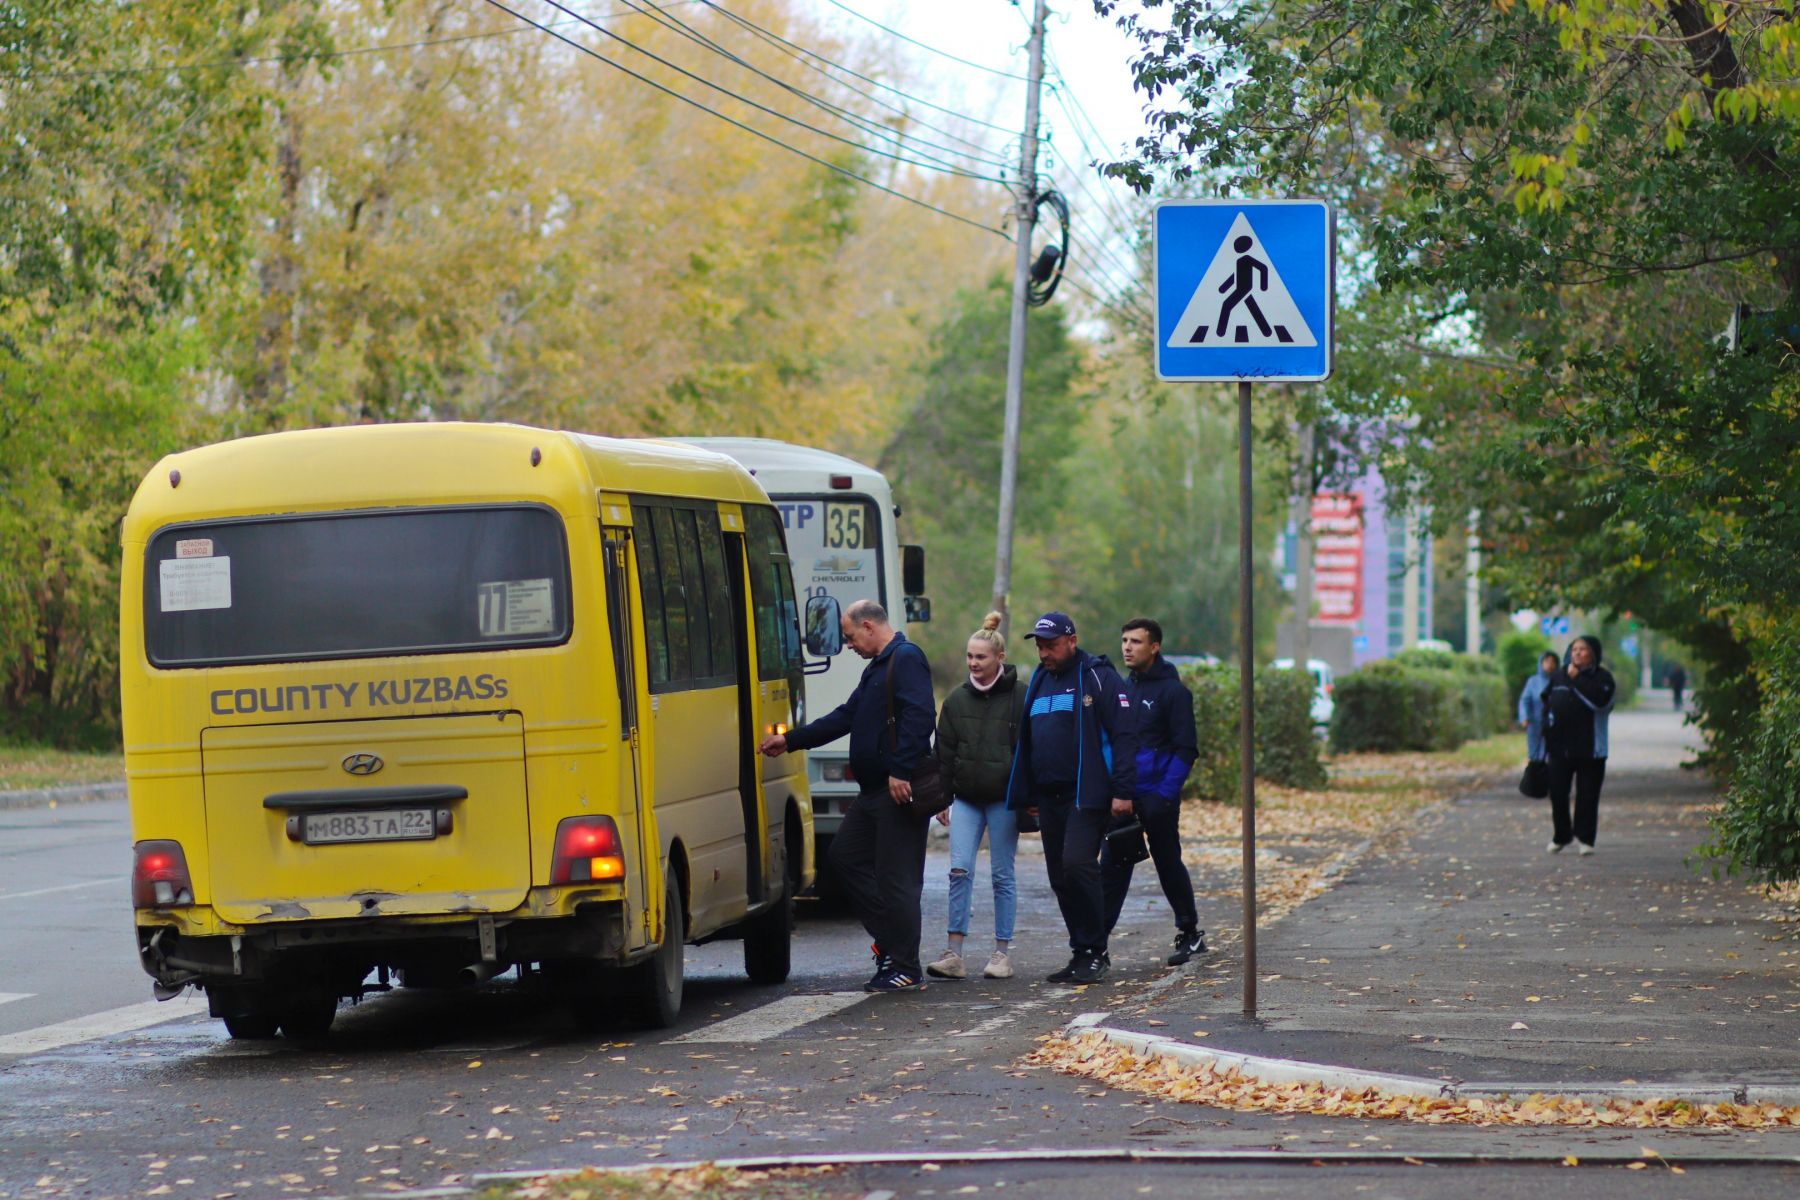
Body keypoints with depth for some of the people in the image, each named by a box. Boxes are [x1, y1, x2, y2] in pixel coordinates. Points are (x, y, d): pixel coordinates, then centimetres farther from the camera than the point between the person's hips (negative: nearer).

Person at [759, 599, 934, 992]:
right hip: (874, 790, 11)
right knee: (846, 855, 16)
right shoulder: (877, 668, 21)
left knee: (895, 877, -7)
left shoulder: (906, 660, -12)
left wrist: (901, 771, -27)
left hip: (899, 788, -11)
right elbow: (845, 717, 27)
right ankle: (889, 938, 20)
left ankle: (906, 970, -2)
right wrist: (790, 740, 27)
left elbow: (918, 717, -23)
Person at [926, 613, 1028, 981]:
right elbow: (944, 752, 12)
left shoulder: (1018, 698, -3)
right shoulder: (957, 700, 8)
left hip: (1003, 799, -3)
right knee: (960, 870, -6)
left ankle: (1003, 952, 10)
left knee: (1002, 875, 3)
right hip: (966, 798, 3)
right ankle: (954, 953, -7)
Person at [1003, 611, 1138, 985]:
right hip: (1049, 797, 8)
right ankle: (1082, 954, 15)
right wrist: (1026, 796, 18)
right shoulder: (1039, 681, 18)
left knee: (1077, 865, -18)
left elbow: (1124, 736, -10)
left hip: (1087, 795, -8)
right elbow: (1026, 741, 23)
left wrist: (1123, 792, -17)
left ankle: (1096, 952, -11)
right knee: (1060, 878, 7)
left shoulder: (1098, 678, -5)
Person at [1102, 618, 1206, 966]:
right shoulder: (1123, 688, 12)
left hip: (1157, 797, -6)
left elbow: (1185, 750, -11)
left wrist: (1165, 794, -18)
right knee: (1112, 865, -1)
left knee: (1169, 864, 5)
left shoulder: (1172, 690, -8)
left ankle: (1190, 933, 21)